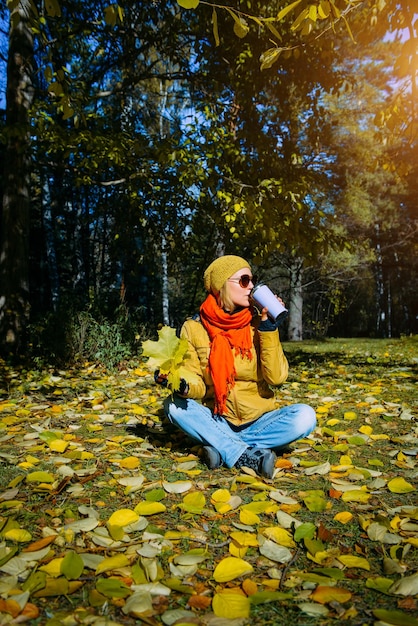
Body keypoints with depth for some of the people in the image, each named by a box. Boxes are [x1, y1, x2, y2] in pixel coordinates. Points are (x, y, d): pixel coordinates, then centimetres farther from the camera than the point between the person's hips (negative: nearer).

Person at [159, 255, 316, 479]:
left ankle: (224, 448, -19)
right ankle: (248, 457, -25)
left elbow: (276, 377, -15)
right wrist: (183, 386, -30)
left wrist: (267, 324, -19)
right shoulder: (194, 328, -6)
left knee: (304, 416, -25)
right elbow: (198, 387, -7)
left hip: (257, 422, 1)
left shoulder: (257, 324, -5)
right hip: (216, 422, 0)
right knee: (174, 404, -26)